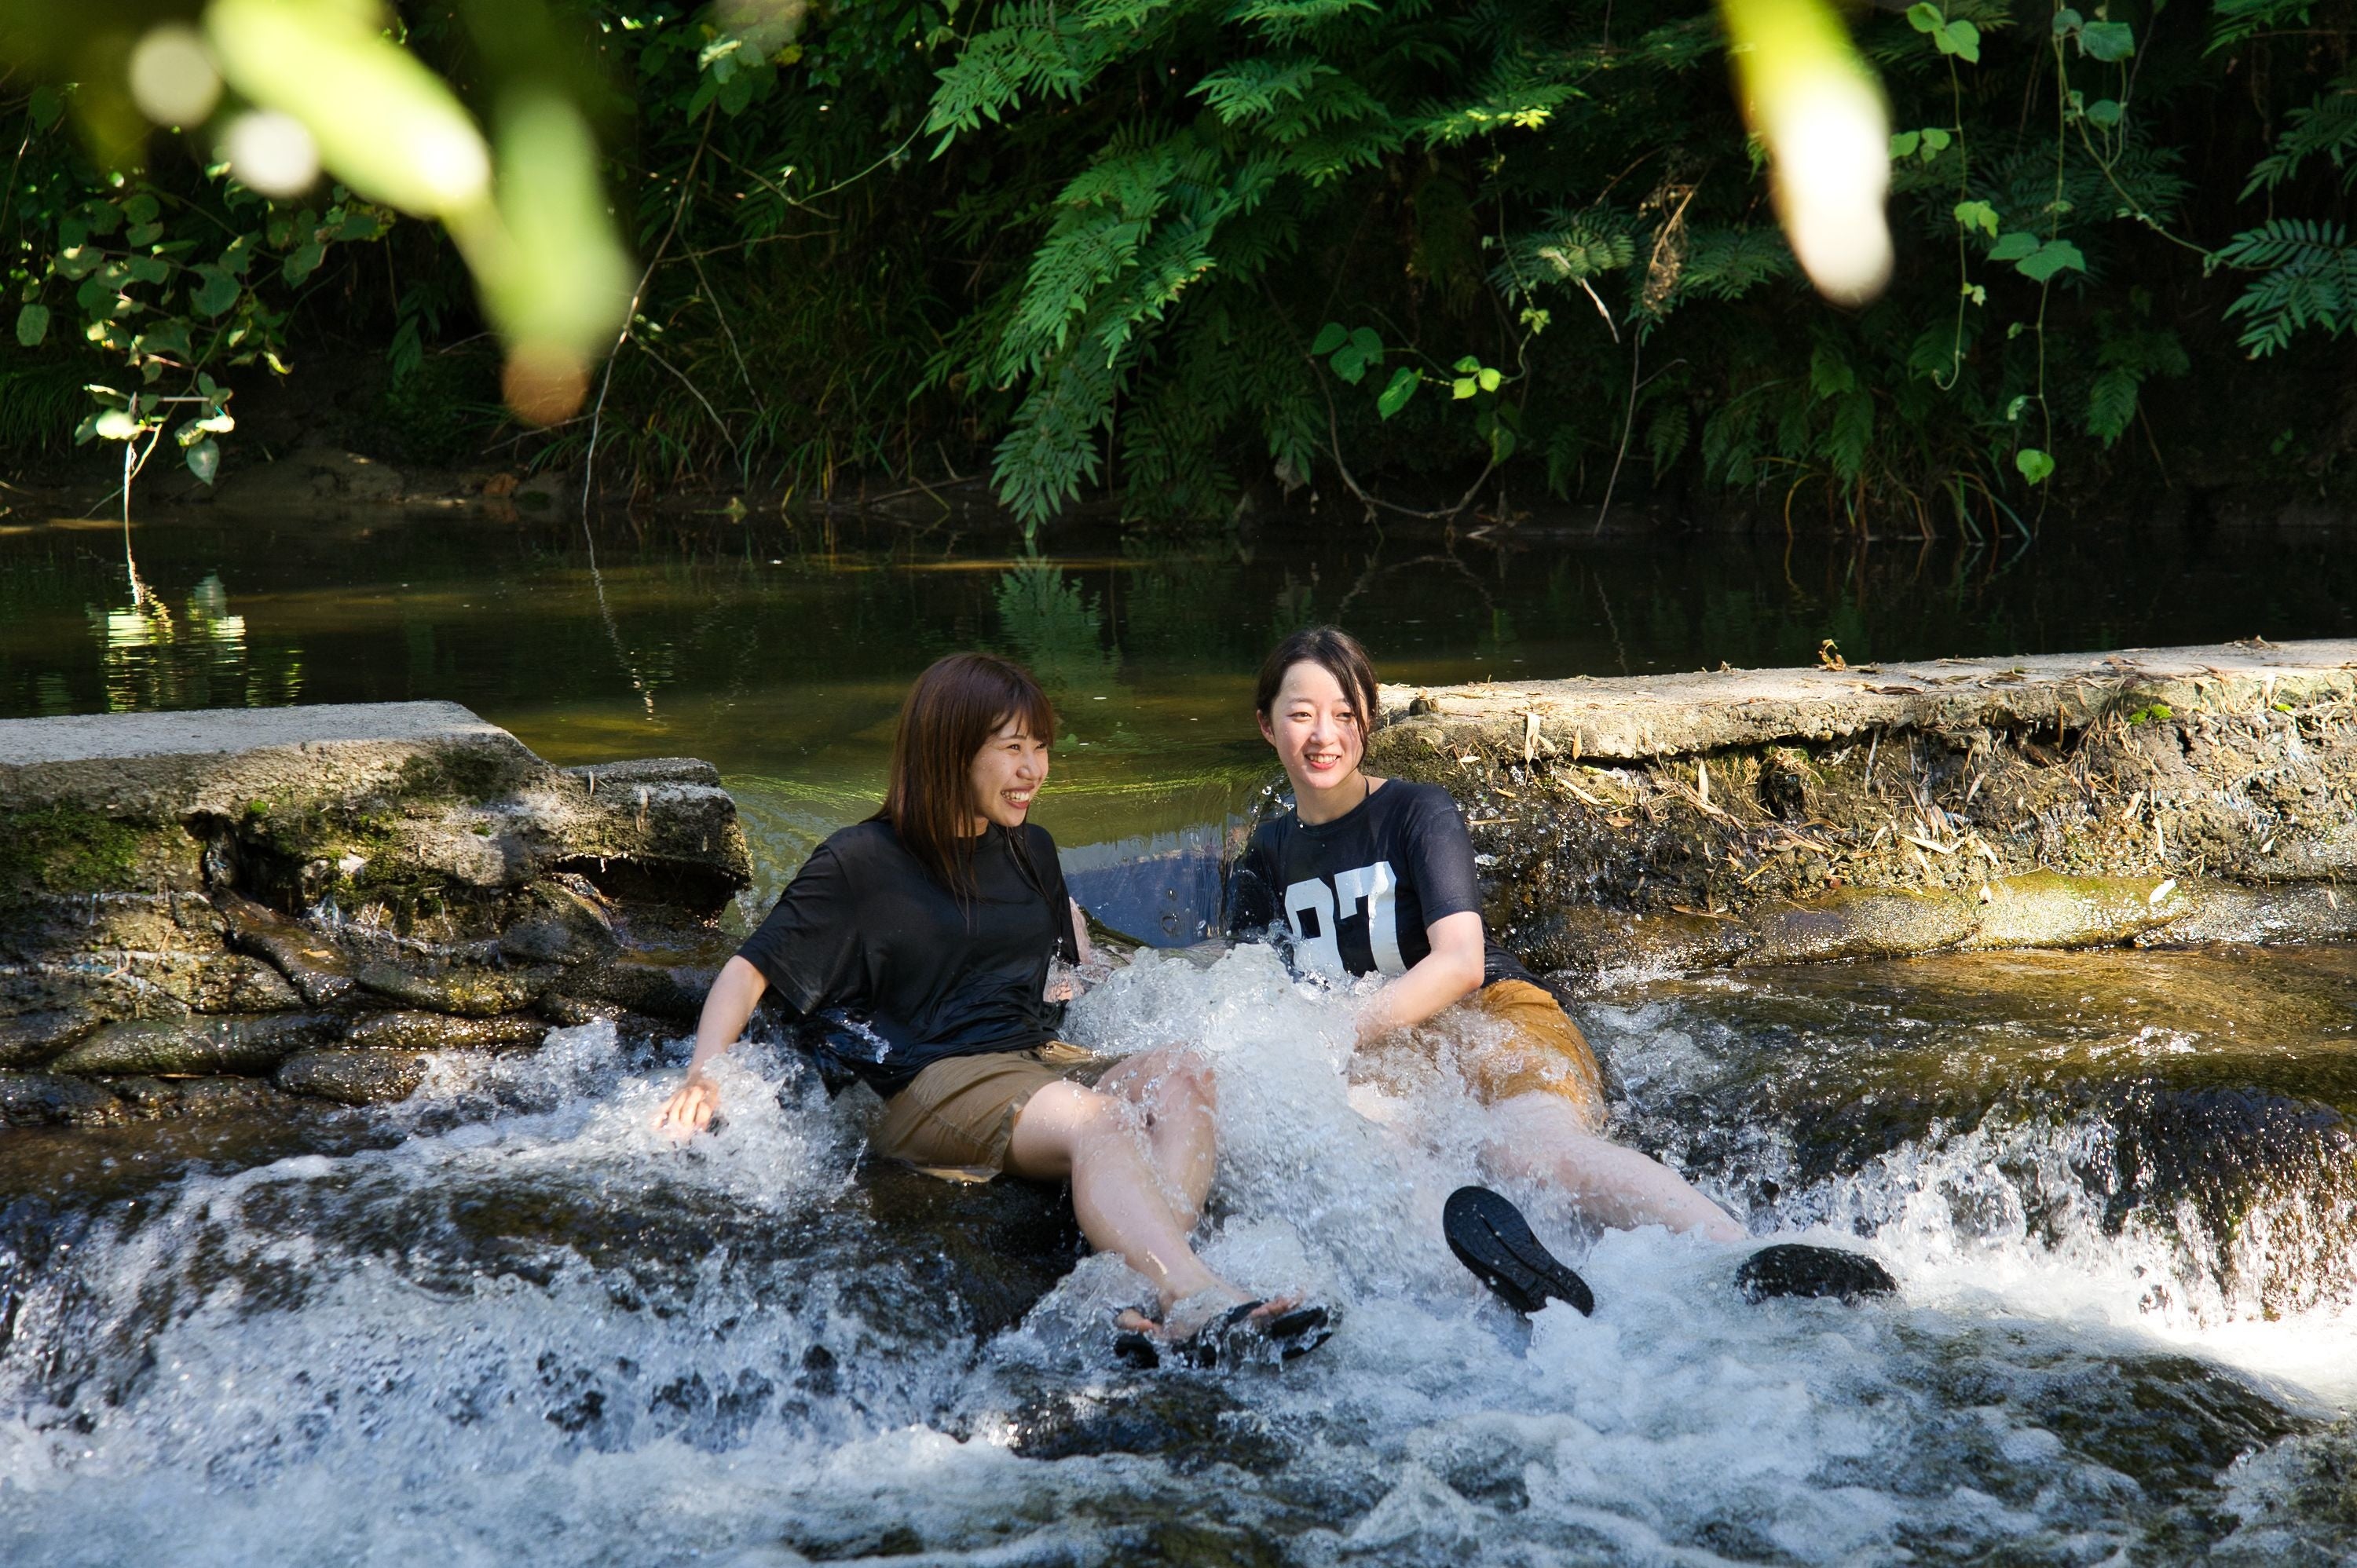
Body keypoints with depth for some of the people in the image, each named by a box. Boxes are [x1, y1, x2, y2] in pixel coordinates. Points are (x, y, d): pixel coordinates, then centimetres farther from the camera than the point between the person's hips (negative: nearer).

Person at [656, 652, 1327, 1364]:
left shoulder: (1029, 850, 21)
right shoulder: (862, 863, 2)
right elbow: (749, 971, 0)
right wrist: (702, 1079, -13)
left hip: (1043, 1060, 7)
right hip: (933, 1085, -6)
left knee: (1181, 1076, -26)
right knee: (1093, 1121, -37)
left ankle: (1156, 1303, -51)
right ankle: (1205, 1304, -60)